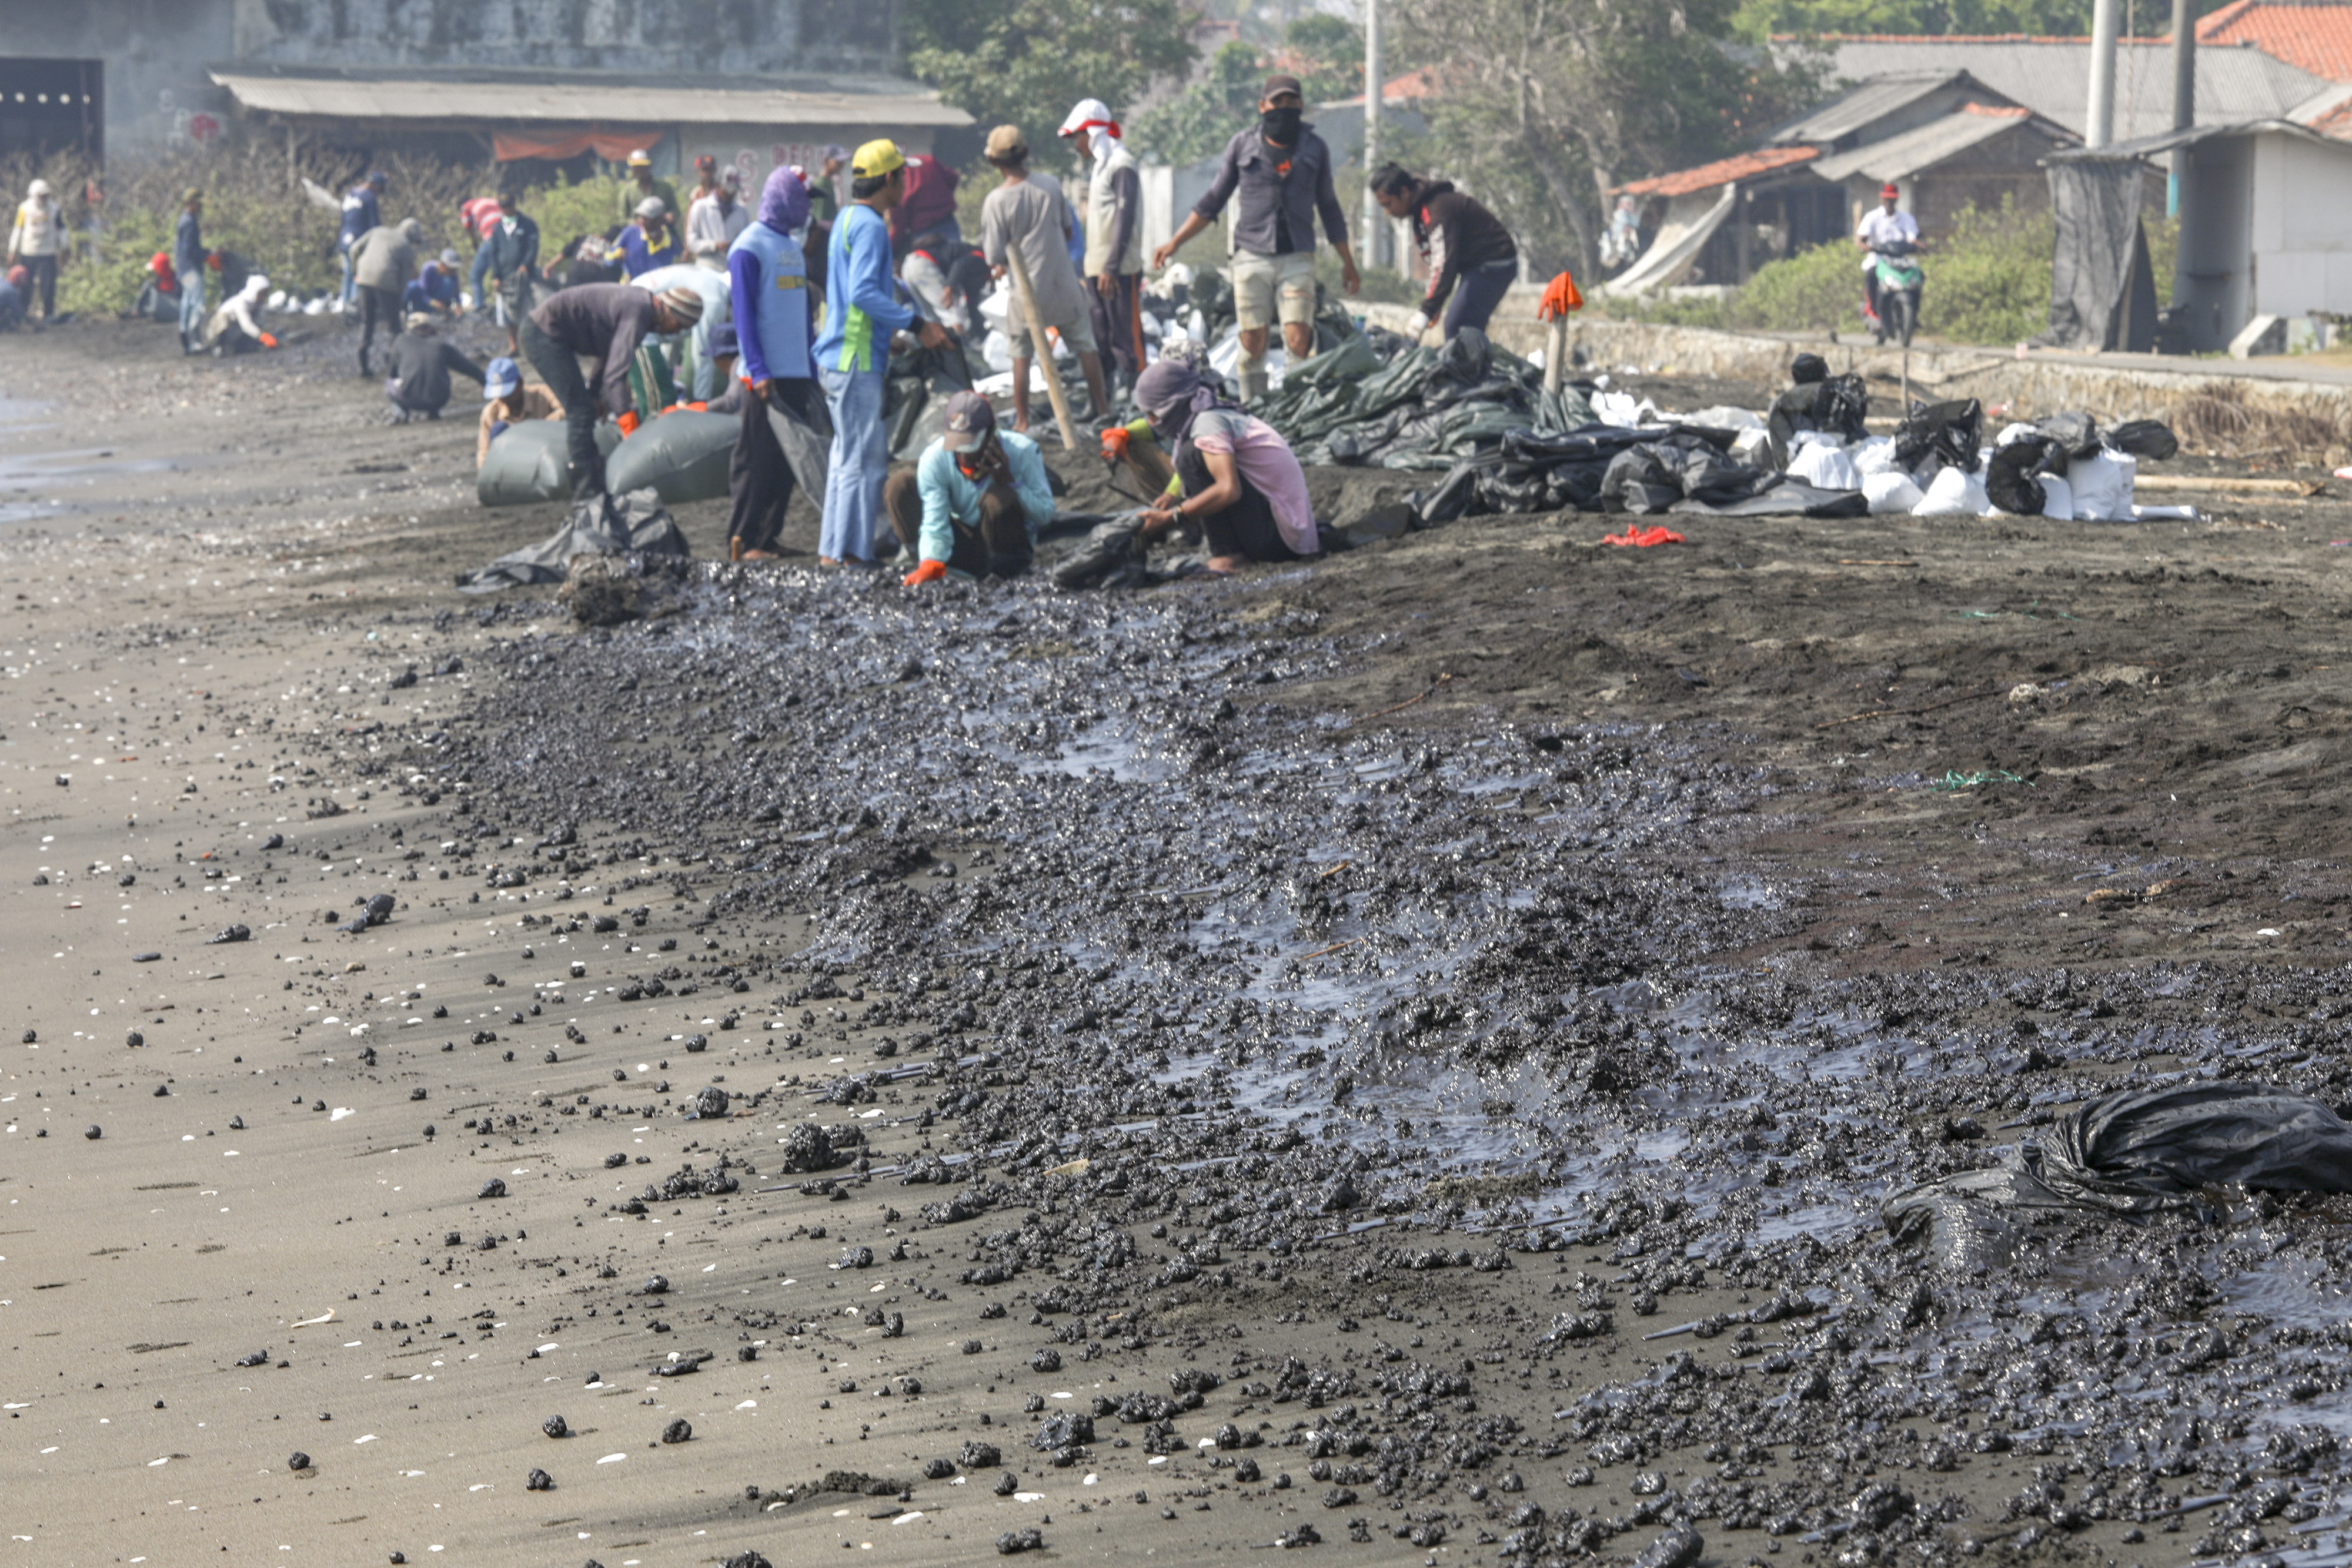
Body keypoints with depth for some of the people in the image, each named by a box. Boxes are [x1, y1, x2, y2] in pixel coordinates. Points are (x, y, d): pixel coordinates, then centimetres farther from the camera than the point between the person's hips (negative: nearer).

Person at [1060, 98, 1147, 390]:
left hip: (1120, 270, -9)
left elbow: (1125, 217, -17)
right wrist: (1093, 268, 15)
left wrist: (1111, 268, -22)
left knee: (1126, 338, -9)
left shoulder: (1121, 165, -10)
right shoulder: (1099, 166, 19)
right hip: (1098, 269, 10)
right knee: (1101, 340, 11)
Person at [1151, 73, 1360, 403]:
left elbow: (1329, 207, 18)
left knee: (1298, 339, -13)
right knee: (1252, 341, -1)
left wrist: (1347, 262, 20)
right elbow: (1212, 202, 12)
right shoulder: (1242, 146, 7)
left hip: (1297, 256, 0)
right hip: (1252, 255, 0)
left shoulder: (1314, 148, 9)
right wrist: (1175, 242, 6)